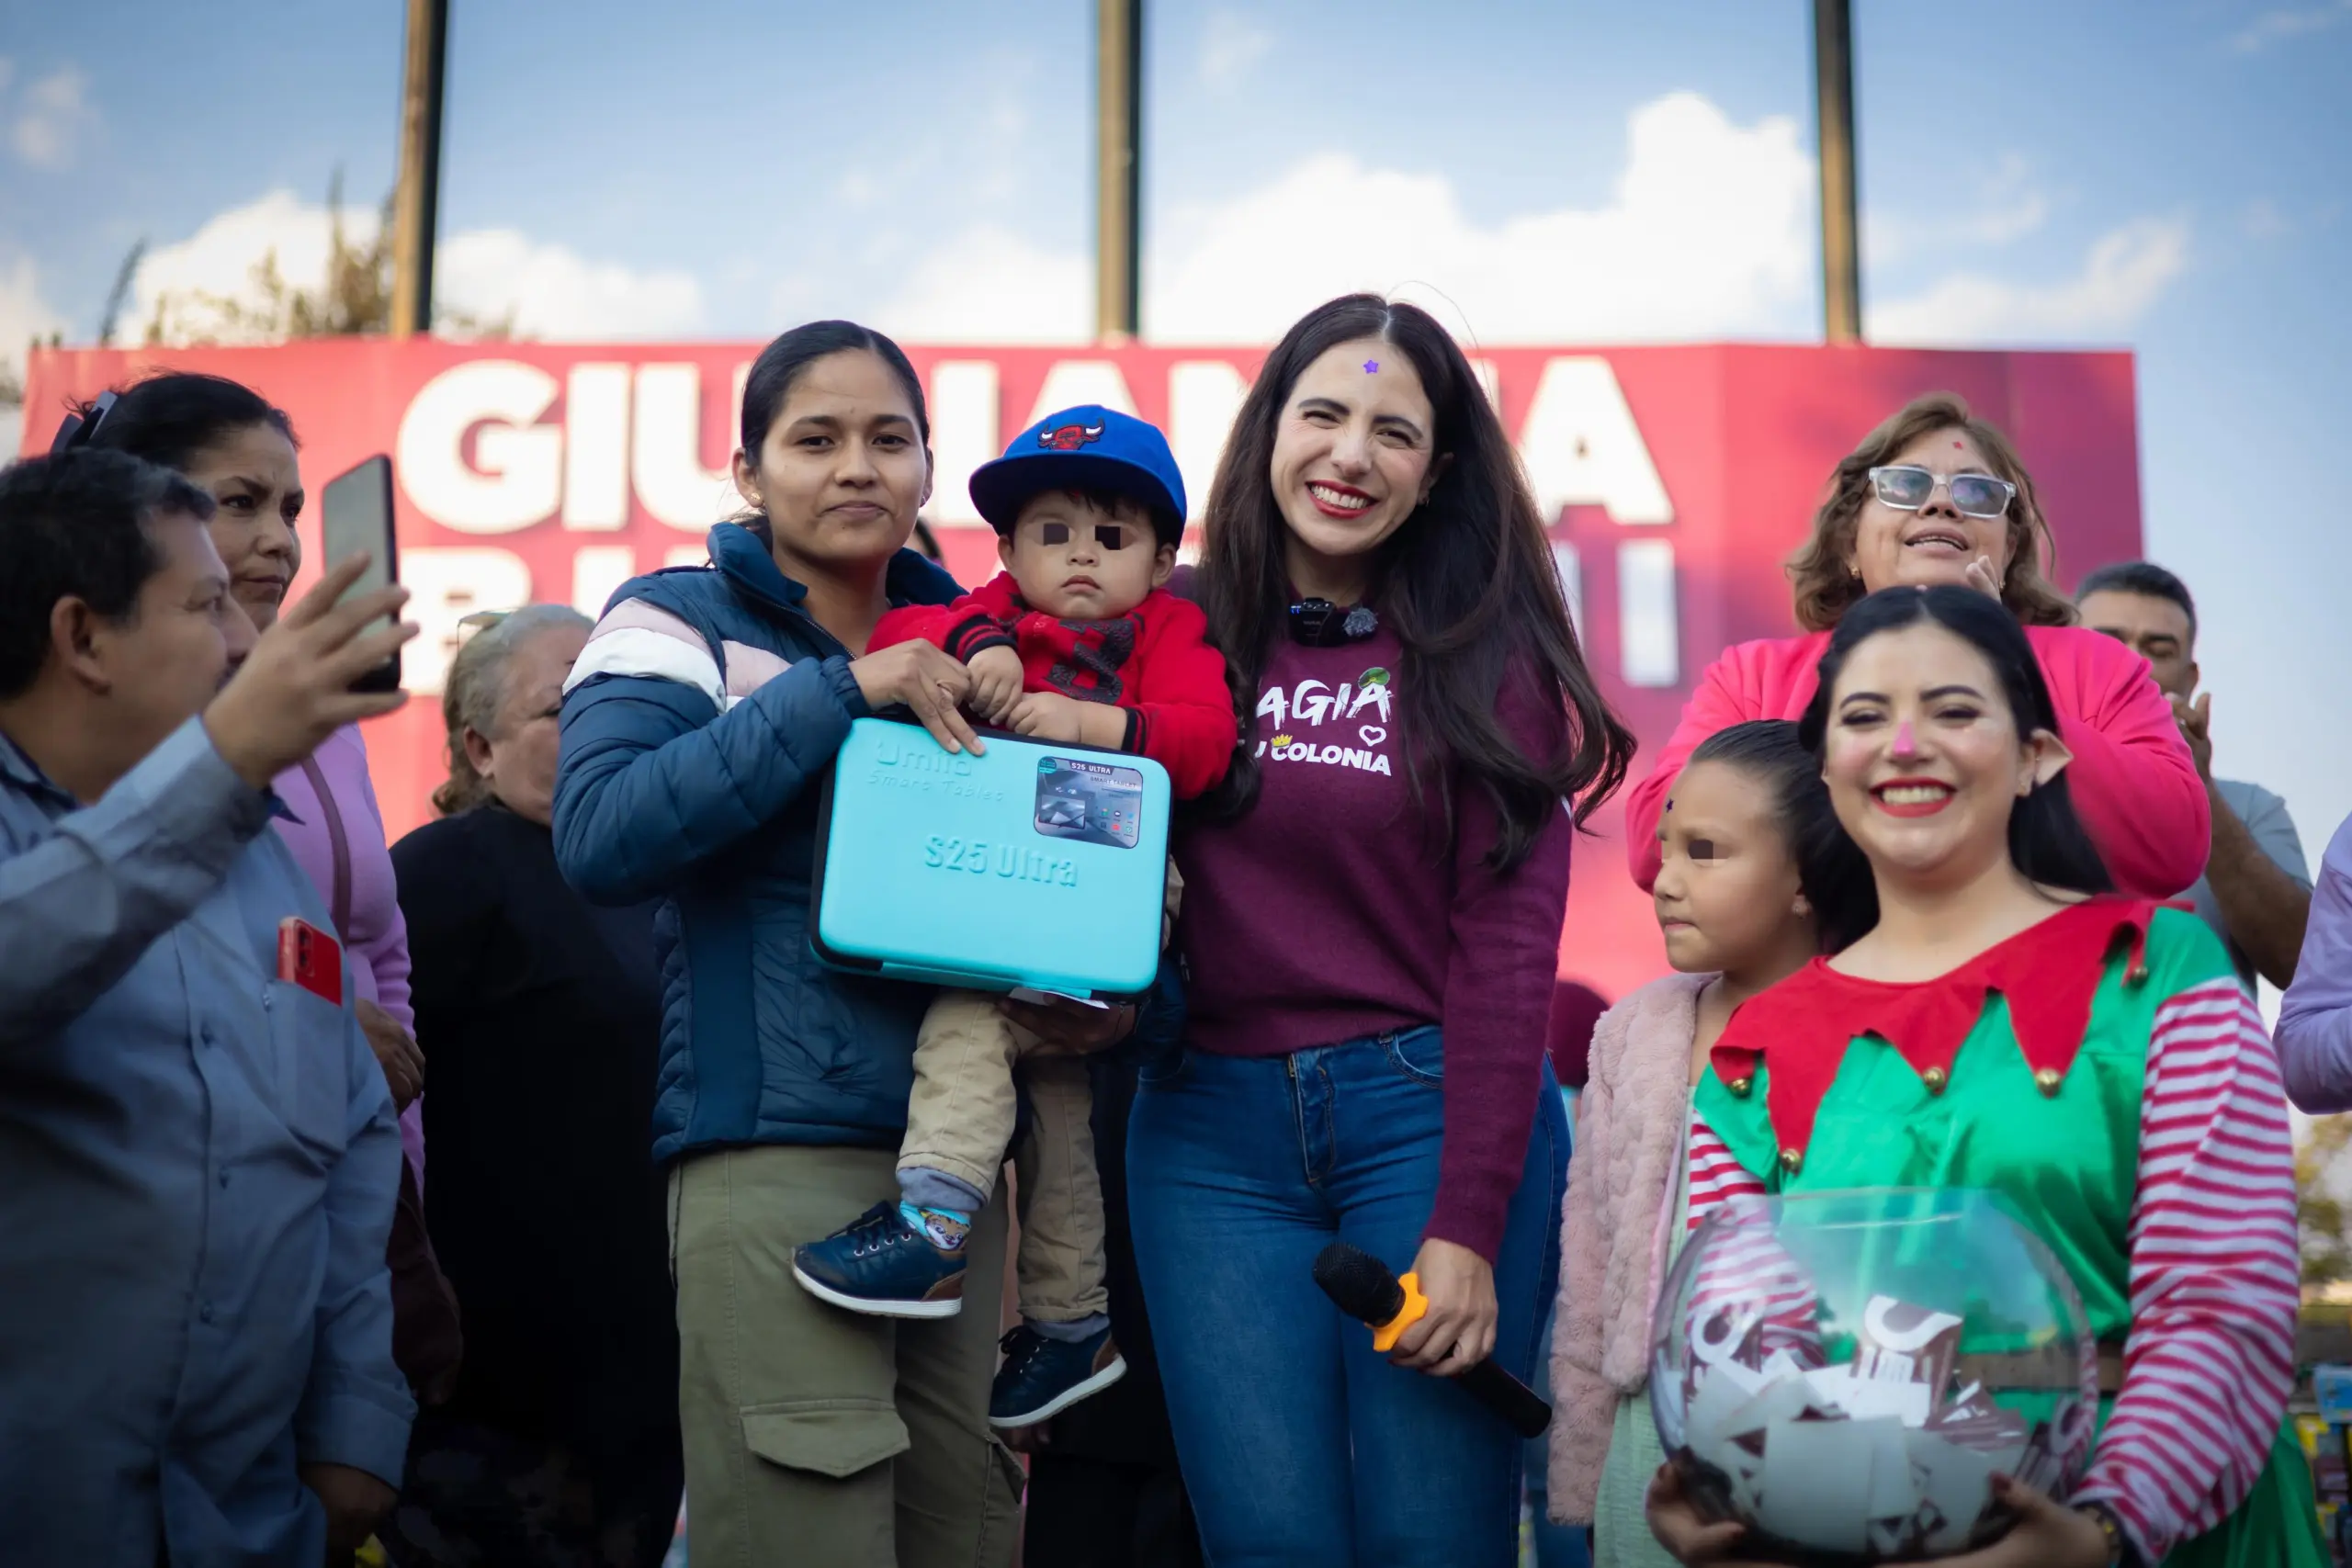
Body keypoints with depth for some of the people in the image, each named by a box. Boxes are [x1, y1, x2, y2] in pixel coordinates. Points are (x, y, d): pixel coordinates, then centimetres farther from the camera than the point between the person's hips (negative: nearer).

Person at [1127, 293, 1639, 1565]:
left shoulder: (1485, 658, 0)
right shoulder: (1186, 637, 7)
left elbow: (1504, 946, -5)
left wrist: (1468, 1229, -11)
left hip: (1428, 1113, -2)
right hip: (1210, 1127, 2)